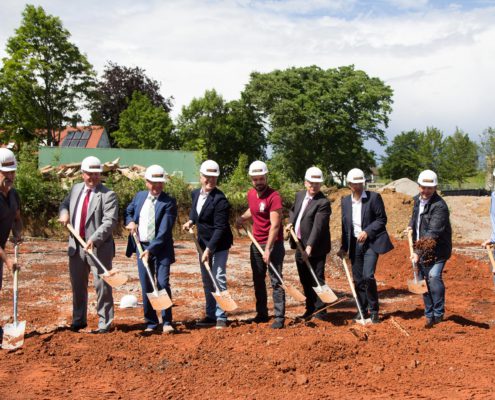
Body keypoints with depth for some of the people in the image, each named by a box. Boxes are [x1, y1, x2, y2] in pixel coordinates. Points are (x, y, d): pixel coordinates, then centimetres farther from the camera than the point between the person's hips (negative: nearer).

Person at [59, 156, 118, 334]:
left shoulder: (108, 195, -10)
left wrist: (94, 239, -30)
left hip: (99, 247, -6)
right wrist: (63, 212, 2)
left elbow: (109, 221, -19)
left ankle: (104, 323, 10)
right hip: (76, 246, 6)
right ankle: (79, 319, 31)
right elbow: (65, 204, 26)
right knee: (77, 285, 16)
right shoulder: (76, 189, 10)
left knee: (102, 286, 0)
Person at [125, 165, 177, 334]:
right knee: (146, 287, 7)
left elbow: (164, 231, -17)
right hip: (141, 247, 5)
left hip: (161, 248, -5)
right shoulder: (139, 196, 8)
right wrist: (130, 222, 0)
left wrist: (151, 250, -22)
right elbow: (128, 211, 23)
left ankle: (167, 322, -1)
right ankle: (151, 322, 16)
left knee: (163, 283, -10)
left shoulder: (169, 203, -10)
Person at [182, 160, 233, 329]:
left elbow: (220, 228, -23)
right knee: (207, 281, 14)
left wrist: (209, 249, -26)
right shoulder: (196, 194, 2)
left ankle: (221, 317, 1)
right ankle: (211, 314, 25)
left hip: (219, 245, -8)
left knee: (219, 279, -7)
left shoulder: (220, 200, -21)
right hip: (203, 243, 8)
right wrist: (190, 221, 4)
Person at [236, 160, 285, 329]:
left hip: (273, 244, -7)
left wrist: (268, 249, -25)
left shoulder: (274, 197, -18)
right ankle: (261, 314, 23)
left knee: (276, 281, -5)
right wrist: (243, 217, 8)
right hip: (256, 243, 7)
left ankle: (279, 317, 0)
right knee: (258, 280, 13)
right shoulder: (251, 194, 5)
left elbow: (275, 225, -22)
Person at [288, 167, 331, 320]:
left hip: (315, 248, -8)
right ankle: (310, 308, 29)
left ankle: (320, 310, 8)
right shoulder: (300, 195, 6)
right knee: (305, 280, 16)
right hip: (300, 245, 8)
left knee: (317, 279, -2)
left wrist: (309, 247, -33)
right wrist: (291, 222, 6)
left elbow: (318, 227, -26)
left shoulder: (323, 203, -18)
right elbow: (293, 210, 26)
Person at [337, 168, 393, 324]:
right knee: (358, 279, 8)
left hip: (371, 242, -5)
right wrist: (343, 247, 10)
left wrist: (367, 232, -17)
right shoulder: (345, 201, 8)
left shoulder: (374, 197, -6)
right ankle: (363, 310, 23)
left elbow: (382, 219, -6)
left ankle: (374, 310, 1)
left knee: (368, 276, -16)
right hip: (354, 244, 5)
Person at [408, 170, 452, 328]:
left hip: (437, 251, -8)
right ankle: (429, 315, 24)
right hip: (421, 249, 8)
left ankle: (438, 314, -8)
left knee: (434, 277, -22)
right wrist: (411, 226, 8)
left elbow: (433, 233, -28)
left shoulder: (439, 206, -21)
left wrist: (419, 252, -32)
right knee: (423, 280, 11)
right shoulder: (417, 199, 5)